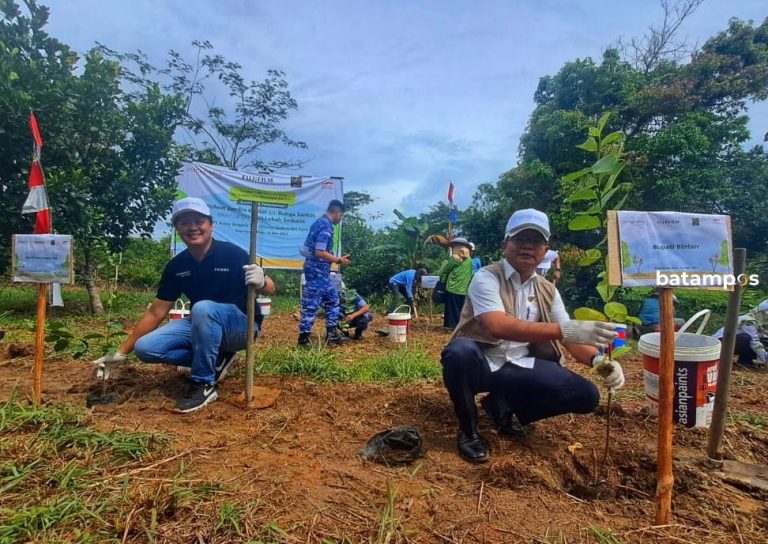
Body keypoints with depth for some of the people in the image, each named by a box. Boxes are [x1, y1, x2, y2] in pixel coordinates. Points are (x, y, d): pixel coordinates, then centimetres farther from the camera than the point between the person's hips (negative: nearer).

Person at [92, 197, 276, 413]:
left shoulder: (232, 254, -16)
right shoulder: (176, 266, -2)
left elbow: (270, 289, -13)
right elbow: (156, 313, 4)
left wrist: (261, 282, -38)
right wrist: (122, 352, 4)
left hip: (241, 325, -5)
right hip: (201, 327, 6)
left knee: (203, 309, -36)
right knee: (145, 348, -12)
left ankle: (203, 384, -20)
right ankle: (216, 358, 2)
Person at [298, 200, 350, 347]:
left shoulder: (319, 223, 14)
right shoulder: (326, 226, -17)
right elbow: (320, 253, -25)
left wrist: (336, 258, 19)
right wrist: (339, 260, -13)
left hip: (319, 271, 10)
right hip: (318, 271, -10)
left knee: (333, 299, 16)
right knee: (311, 305, -3)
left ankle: (331, 333, 21)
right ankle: (303, 338, 6)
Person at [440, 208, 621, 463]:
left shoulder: (547, 290, 5)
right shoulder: (486, 277, -15)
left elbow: (572, 337, 2)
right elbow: (498, 326, -32)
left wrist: (598, 359, -21)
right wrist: (564, 330, -40)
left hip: (520, 368, 5)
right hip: (481, 364, -5)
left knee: (585, 395, -11)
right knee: (459, 352, -39)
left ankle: (504, 404, 10)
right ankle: (468, 430, -9)